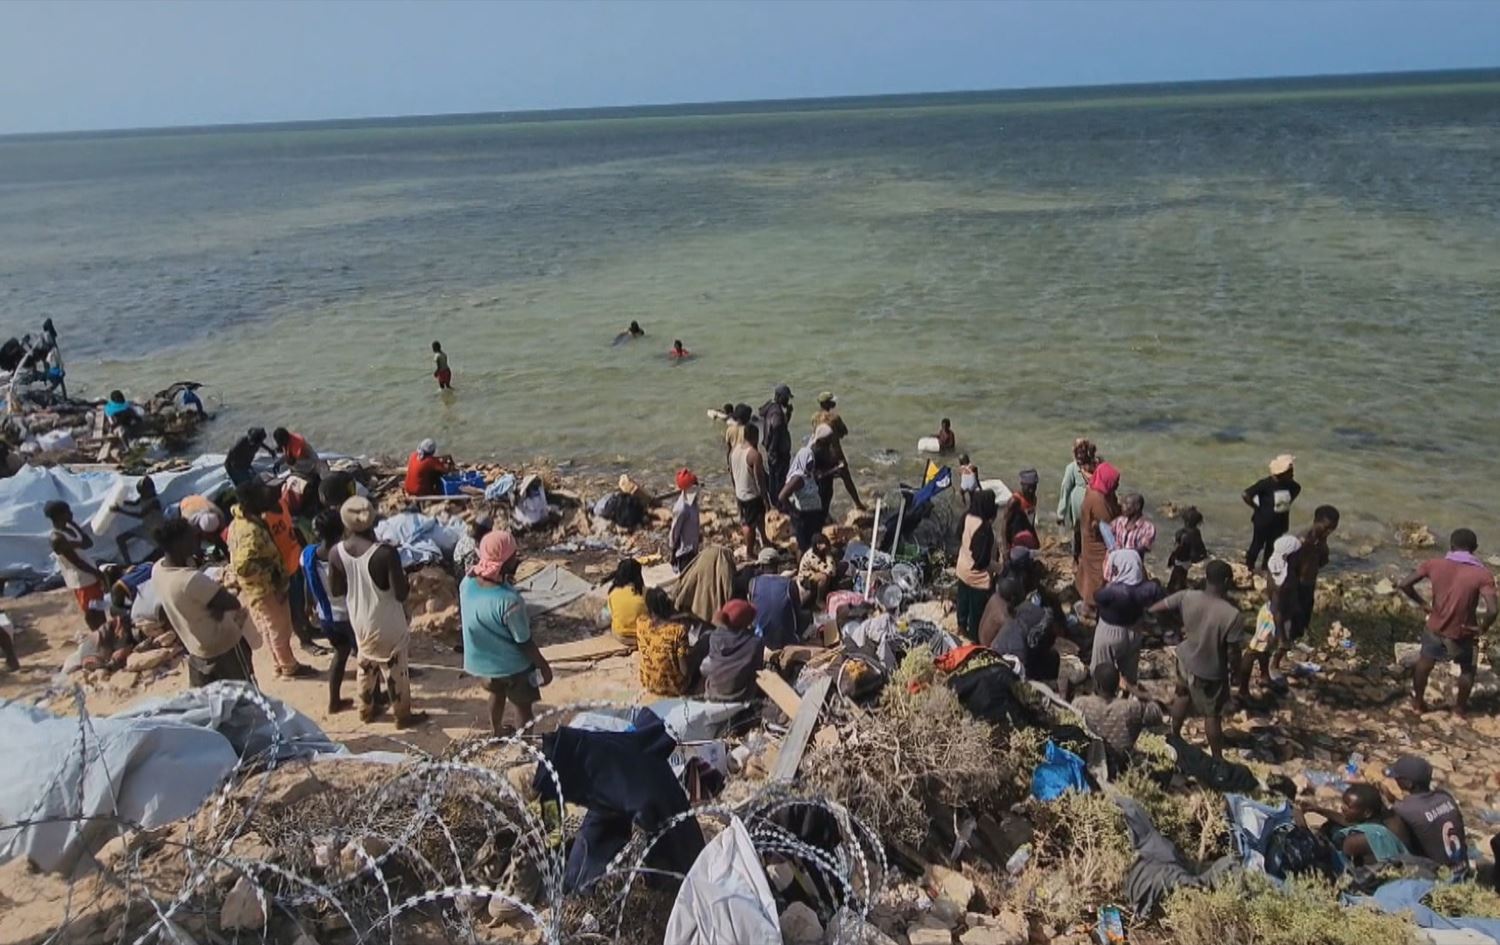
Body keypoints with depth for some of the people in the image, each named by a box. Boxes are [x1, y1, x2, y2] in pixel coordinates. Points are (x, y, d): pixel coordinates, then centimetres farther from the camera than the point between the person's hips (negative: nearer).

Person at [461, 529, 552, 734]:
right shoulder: (509, 600, -36)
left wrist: (509, 571, -6)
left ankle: (497, 731, 56)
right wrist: (544, 666, -8)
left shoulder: (467, 582, -18)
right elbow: (524, 642, -23)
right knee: (523, 706, 20)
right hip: (511, 664, -7)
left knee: (497, 694, 34)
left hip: (482, 659, 7)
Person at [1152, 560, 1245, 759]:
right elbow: (1232, 655, -23)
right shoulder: (1233, 615, -31)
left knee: (1182, 697, 30)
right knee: (1212, 715, 17)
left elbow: (1154, 609, -9)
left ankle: (1175, 737, 50)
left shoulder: (1187, 597, -20)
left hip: (1186, 660, 4)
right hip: (1211, 672, -4)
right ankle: (1217, 759, 35)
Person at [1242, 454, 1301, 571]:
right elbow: (1246, 495, -25)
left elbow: (1297, 489, 17)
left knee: (1272, 546, 19)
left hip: (1279, 522, 6)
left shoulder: (1291, 485, -8)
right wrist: (1258, 508, -14)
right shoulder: (1265, 484, -25)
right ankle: (1248, 568, 24)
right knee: (1257, 545, 8)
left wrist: (1286, 505, 9)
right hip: (1262, 521, -6)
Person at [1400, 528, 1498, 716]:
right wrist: (1482, 628, -10)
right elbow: (1493, 610, -28)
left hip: (1435, 629, 1)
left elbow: (1405, 585, -9)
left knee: (1425, 663, 28)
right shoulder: (1482, 574, -19)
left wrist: (1422, 604, 5)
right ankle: (1460, 706, 43)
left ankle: (1418, 701, 42)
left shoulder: (1434, 564, -11)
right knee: (1467, 669, 29)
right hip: (1463, 634, -1)